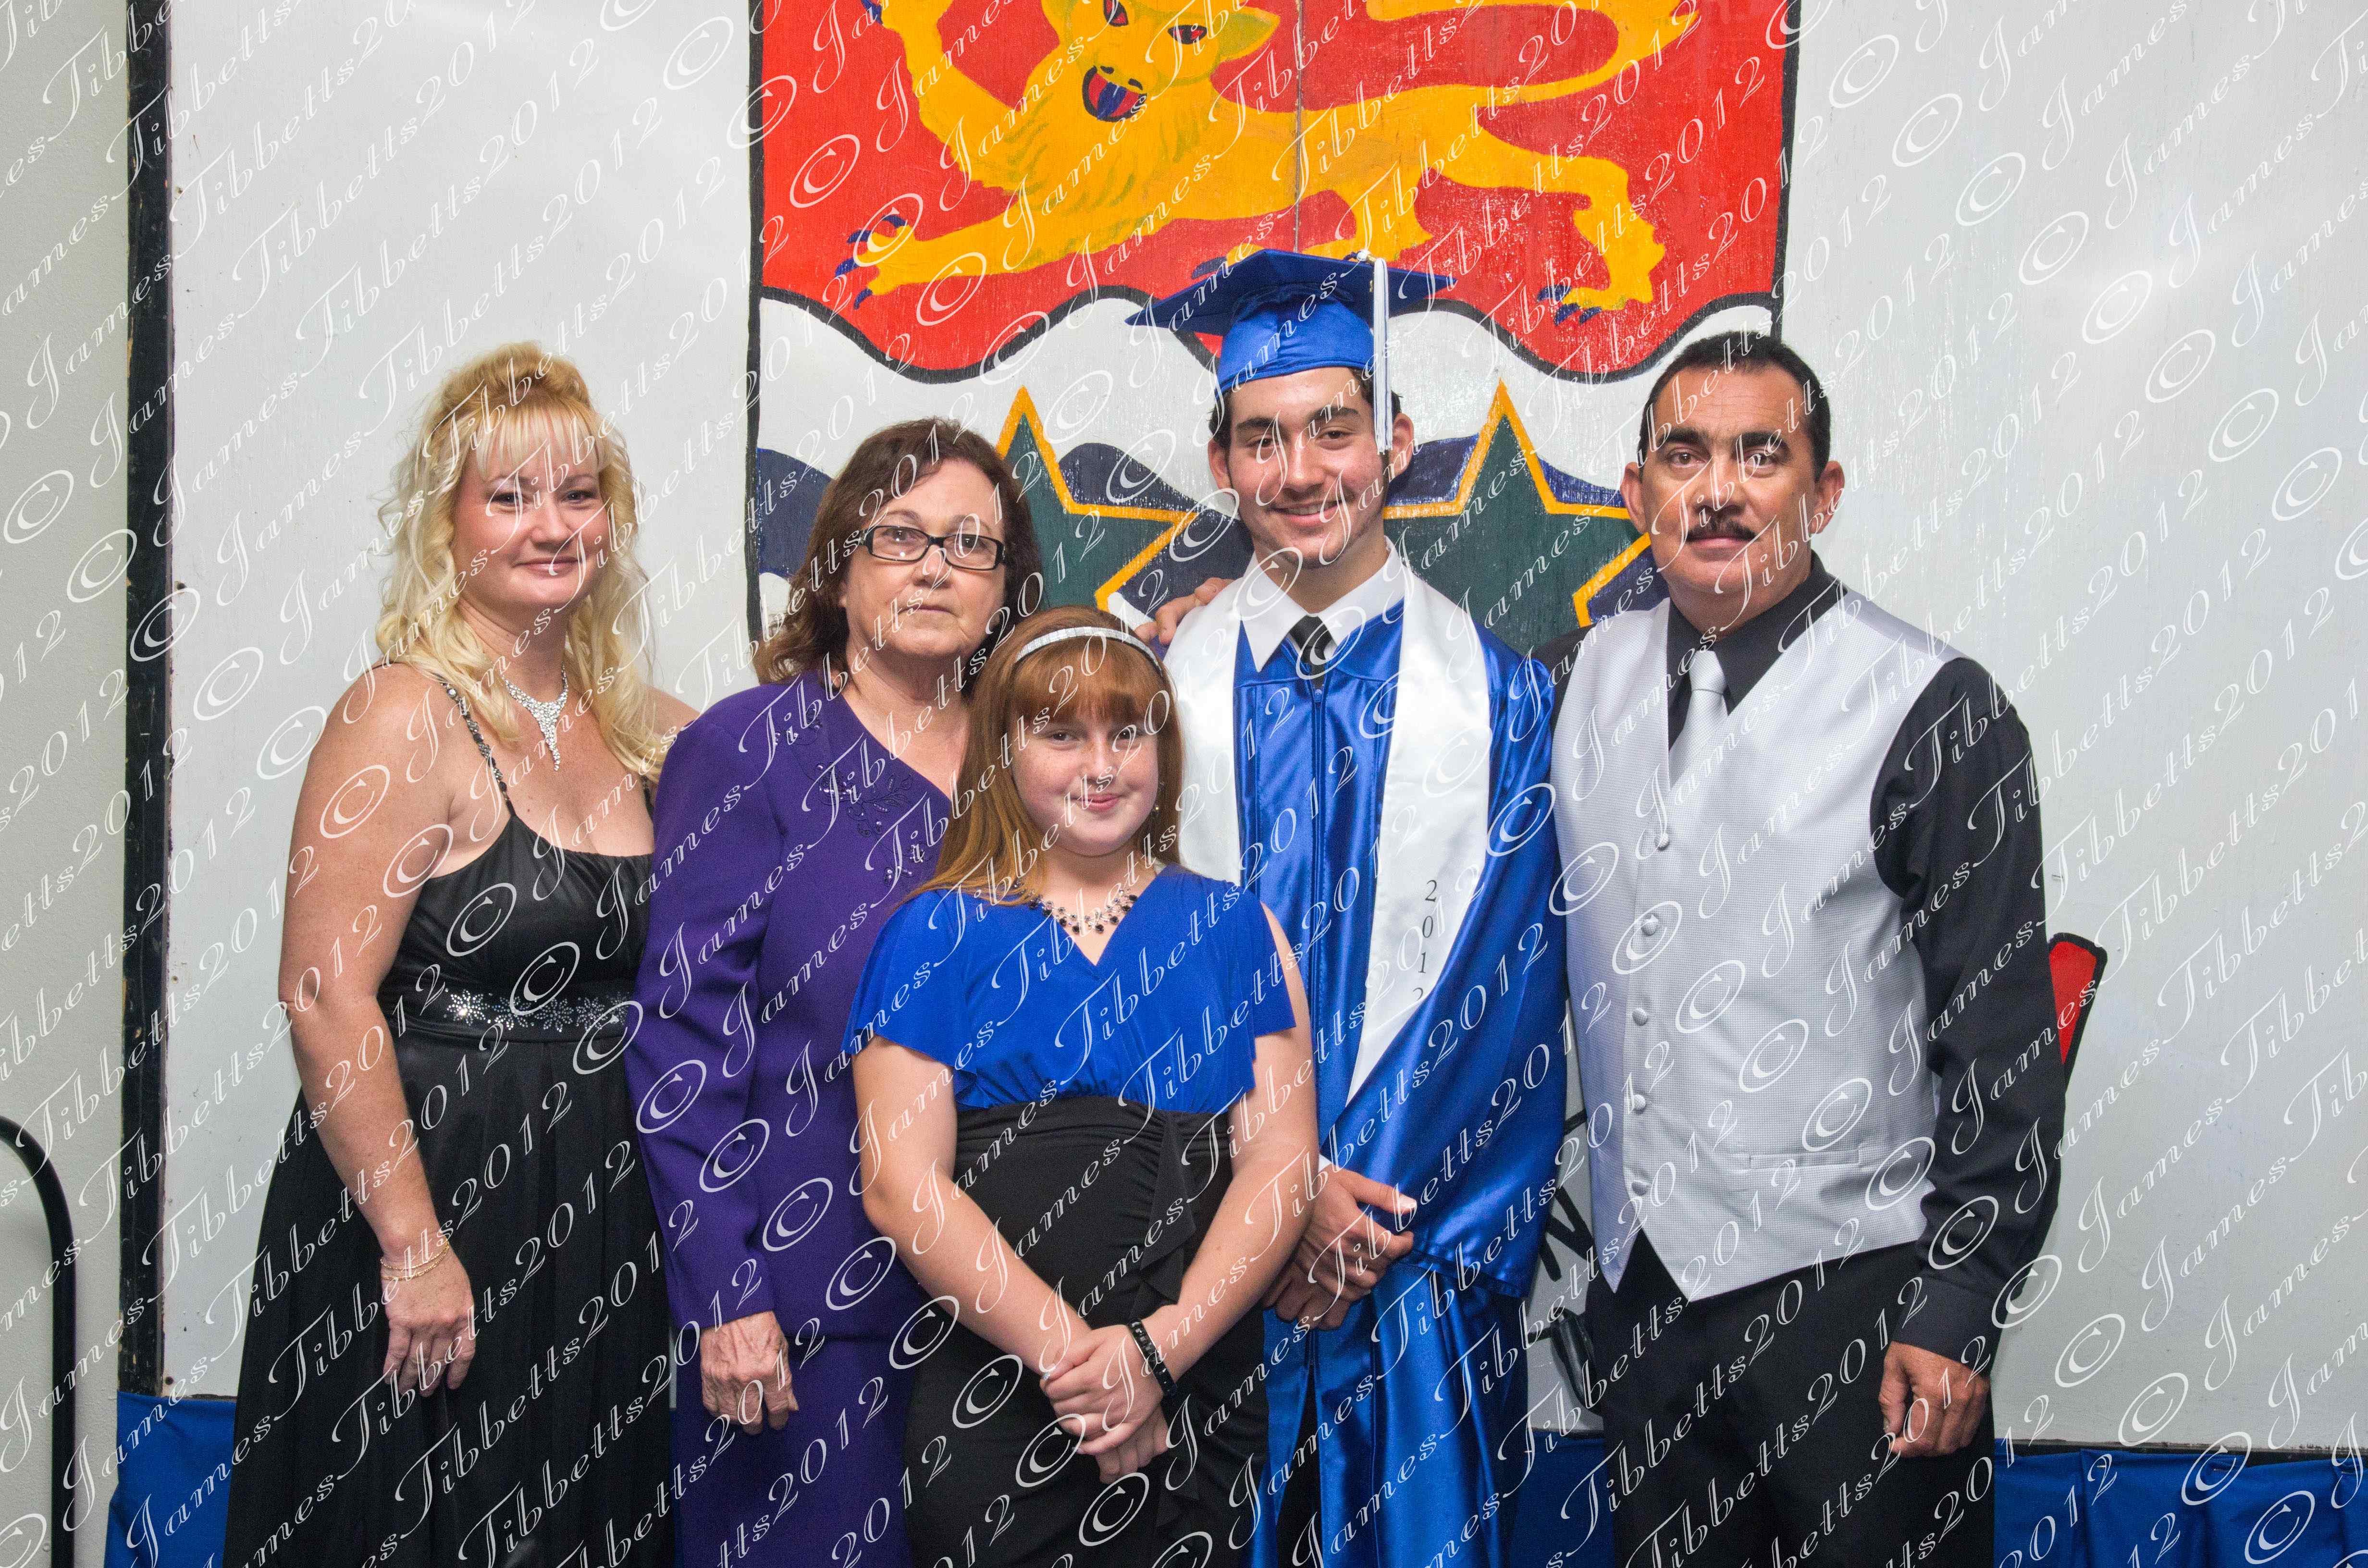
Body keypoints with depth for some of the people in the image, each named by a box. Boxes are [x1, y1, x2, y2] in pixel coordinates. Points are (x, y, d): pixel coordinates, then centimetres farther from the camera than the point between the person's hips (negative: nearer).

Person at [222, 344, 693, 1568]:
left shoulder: (634, 724, 8)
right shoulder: (404, 719, -11)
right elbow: (325, 997, -17)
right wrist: (412, 1243, -19)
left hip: (601, 1223, 6)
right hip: (430, 1193, -6)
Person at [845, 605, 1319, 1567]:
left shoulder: (1233, 927, 7)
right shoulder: (936, 936, 2)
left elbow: (1280, 1161, 0)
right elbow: (901, 1185, -6)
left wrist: (1156, 1350, -13)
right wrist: (1075, 1357, -13)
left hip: (1204, 1410, 2)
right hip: (994, 1417, -1)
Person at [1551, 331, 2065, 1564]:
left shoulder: (1931, 706, -10)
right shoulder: (1599, 672, 6)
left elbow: (2001, 1042, -10)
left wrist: (1958, 1312, -11)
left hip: (1847, 1279, -5)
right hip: (1639, 1278, 5)